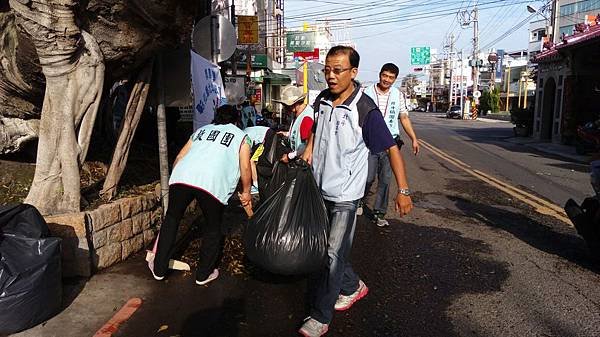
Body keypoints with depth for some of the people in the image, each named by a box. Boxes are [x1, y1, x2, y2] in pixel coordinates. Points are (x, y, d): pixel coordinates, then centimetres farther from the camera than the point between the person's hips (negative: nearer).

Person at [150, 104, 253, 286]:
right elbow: (245, 168, 11)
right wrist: (246, 192, 23)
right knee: (213, 227, 17)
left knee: (171, 219, 20)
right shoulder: (240, 136, 22)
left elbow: (179, 158, 27)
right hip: (212, 182, -3)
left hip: (183, 176, 4)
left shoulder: (202, 130, 32)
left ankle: (159, 269, 29)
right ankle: (204, 274, 25)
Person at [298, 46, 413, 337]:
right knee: (323, 246, 18)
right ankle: (352, 286, 41)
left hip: (345, 194, -7)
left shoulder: (365, 110, -18)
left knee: (333, 254, -3)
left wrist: (403, 191, -18)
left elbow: (392, 149, -15)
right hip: (319, 187, 7)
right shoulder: (322, 100, 1)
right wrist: (308, 150, 6)